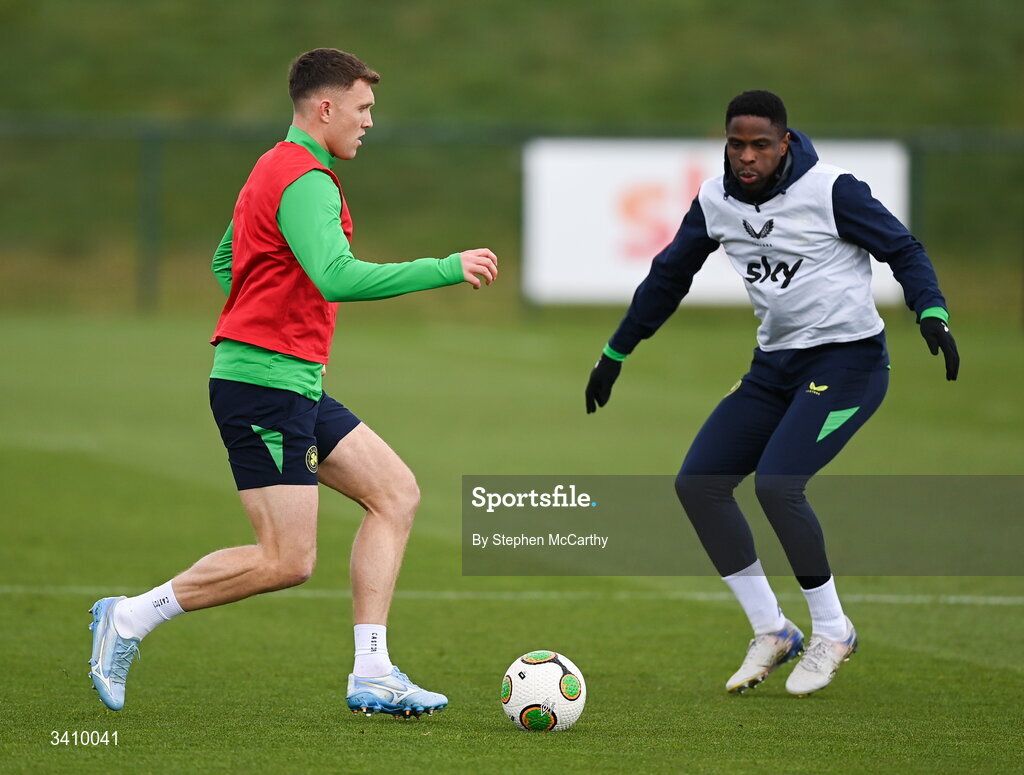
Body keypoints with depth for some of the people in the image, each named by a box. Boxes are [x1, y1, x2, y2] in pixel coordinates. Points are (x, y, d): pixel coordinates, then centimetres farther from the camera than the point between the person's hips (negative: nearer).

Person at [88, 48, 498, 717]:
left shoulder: (276, 169, 18)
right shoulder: (306, 182, -16)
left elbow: (224, 264, 29)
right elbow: (338, 278, -30)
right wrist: (447, 269, -24)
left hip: (297, 388, 11)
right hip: (265, 388, -11)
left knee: (396, 493, 6)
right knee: (288, 560, -12)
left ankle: (372, 675, 3)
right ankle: (131, 619, 0)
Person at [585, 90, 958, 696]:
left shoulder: (831, 190, -15)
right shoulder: (717, 201, 3)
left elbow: (904, 251, -9)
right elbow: (669, 276, 16)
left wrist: (932, 315, -26)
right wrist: (615, 354, 20)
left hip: (847, 360, -7)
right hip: (775, 365, 7)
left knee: (776, 484, -23)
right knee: (698, 483, -3)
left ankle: (832, 632, -3)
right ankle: (772, 633, 8)